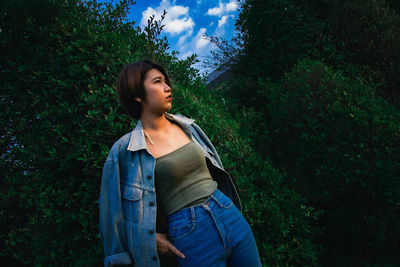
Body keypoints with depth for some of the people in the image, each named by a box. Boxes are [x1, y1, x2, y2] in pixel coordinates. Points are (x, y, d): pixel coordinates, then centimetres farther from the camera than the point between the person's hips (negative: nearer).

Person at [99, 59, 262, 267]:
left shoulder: (186, 126, 6)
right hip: (191, 238, -5)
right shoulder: (125, 150, -9)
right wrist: (152, 238, -4)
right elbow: (113, 209, 1)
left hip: (231, 217, 5)